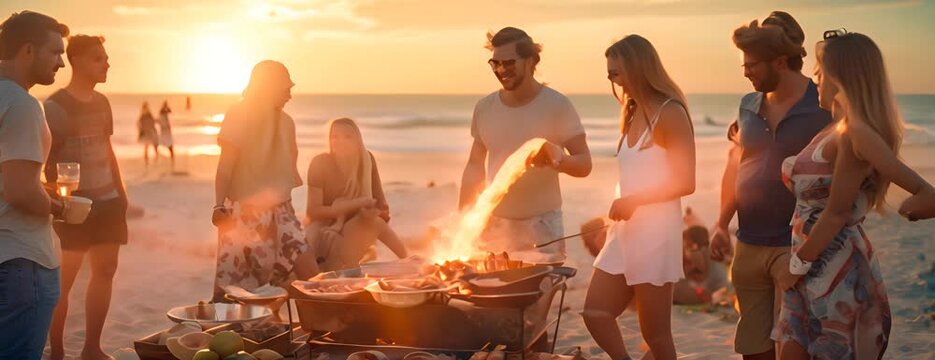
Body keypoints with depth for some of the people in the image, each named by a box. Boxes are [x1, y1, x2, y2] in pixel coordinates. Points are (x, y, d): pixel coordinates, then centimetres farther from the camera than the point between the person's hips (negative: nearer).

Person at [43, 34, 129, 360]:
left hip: (108, 201, 7)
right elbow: (48, 160, -12)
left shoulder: (101, 102, 11)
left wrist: (121, 191, 15)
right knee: (64, 277, -3)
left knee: (105, 271, 10)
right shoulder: (56, 106, -10)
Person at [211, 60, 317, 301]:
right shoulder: (239, 116, -5)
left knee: (311, 275, -5)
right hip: (244, 214, -5)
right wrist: (220, 205, -21)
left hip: (280, 212, 5)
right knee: (231, 288, -5)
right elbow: (225, 166, -11)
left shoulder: (285, 122, 12)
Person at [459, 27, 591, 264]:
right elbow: (475, 167, 13)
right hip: (493, 226, 4)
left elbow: (584, 165, -7)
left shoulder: (557, 106, -7)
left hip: (540, 227, -3)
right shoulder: (484, 108, 5)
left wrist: (555, 159, -28)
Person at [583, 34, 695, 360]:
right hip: (626, 230, 8)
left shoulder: (669, 114, -10)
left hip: (655, 232, -8)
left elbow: (685, 183, -15)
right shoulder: (633, 115, 14)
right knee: (595, 314, 5)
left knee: (654, 332, 0)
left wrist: (633, 200, -15)